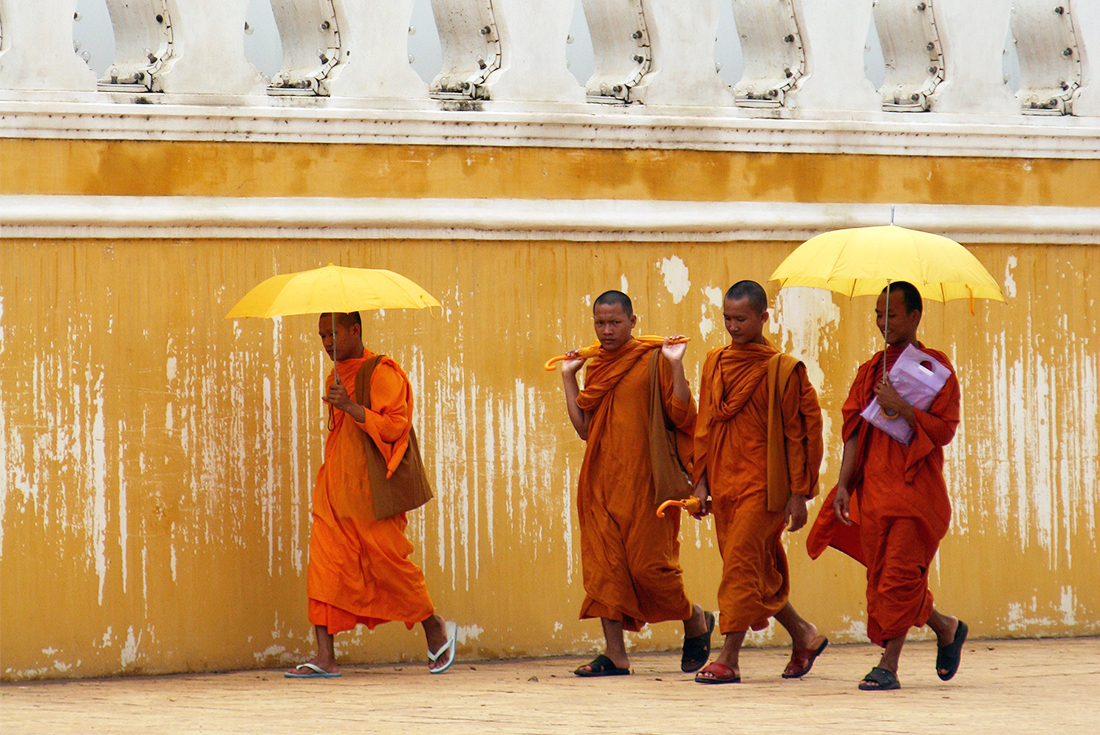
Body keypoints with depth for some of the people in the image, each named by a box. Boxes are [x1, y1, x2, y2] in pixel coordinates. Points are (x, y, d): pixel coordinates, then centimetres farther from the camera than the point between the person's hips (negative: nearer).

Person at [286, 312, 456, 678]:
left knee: (386, 563, -2)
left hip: (369, 489, -7)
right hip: (334, 487, 7)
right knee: (325, 565, -4)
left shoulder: (382, 374, -8)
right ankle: (325, 658, -8)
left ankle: (436, 630, 20)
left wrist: (351, 407, -25)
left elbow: (395, 426, -18)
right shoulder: (336, 377, 17)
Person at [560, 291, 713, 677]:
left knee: (648, 564, -6)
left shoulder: (652, 361, -3)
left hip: (643, 478, -6)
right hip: (602, 479, 6)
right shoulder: (595, 368, 14)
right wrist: (568, 377, 11)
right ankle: (615, 655, 0)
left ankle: (696, 620, 21)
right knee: (603, 565, -2)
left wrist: (675, 365, -16)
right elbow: (584, 428, 9)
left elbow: (683, 417, -9)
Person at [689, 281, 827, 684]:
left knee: (741, 562, -13)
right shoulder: (715, 363, 11)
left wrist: (799, 493, -7)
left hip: (763, 483, -6)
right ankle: (804, 636, 27)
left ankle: (729, 658, -13)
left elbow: (800, 433, -5)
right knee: (758, 572, 10)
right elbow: (704, 427, 16)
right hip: (723, 481, 6)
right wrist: (701, 481, 10)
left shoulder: (783, 370, -6)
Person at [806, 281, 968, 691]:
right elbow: (854, 429, 10)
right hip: (873, 486, 5)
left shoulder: (936, 367, 1)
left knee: (900, 575, -12)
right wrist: (843, 484, 1)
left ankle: (889, 665, -6)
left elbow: (944, 429, -6)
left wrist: (901, 408, -17)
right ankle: (946, 629, 23)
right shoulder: (870, 371, 15)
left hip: (916, 488, -5)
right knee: (881, 576, 4)